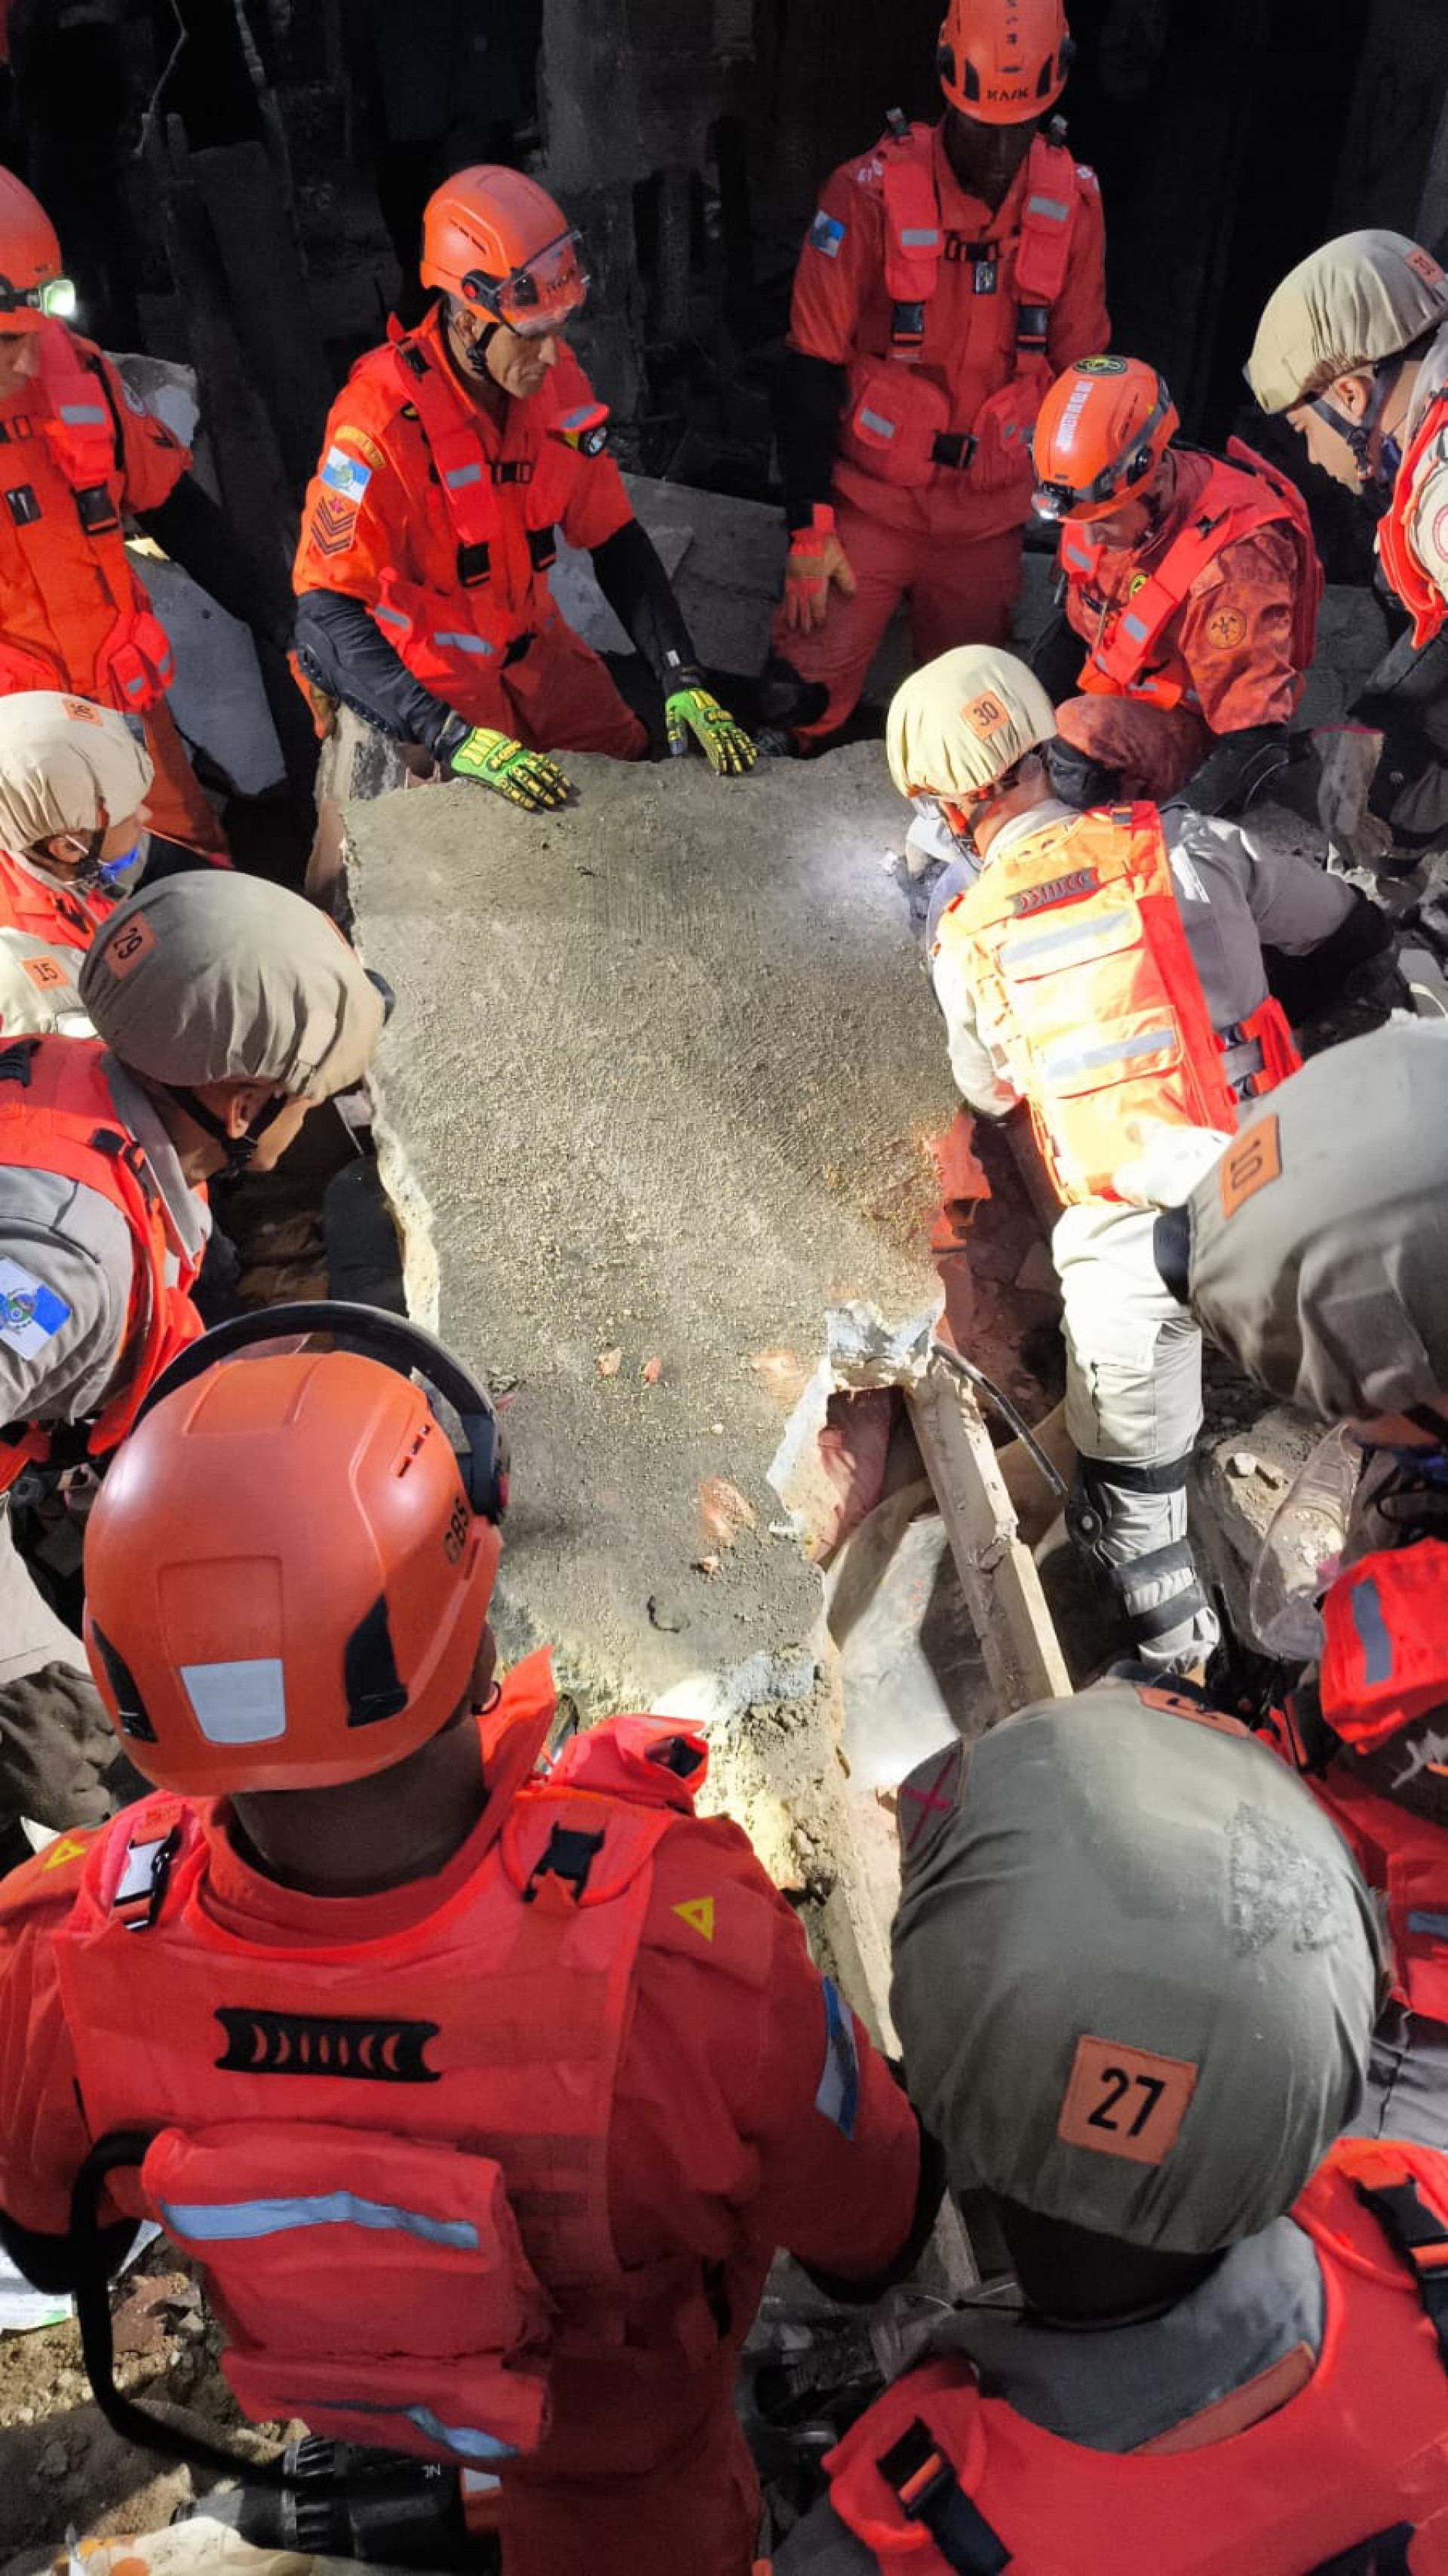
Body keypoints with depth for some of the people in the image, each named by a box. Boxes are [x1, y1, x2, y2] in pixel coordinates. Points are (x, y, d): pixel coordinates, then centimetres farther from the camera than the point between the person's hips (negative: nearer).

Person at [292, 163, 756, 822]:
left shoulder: (557, 383, -10)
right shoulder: (382, 416, -27)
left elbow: (617, 541, -3)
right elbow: (328, 608, -31)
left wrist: (683, 683, -15)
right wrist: (455, 739, -42)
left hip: (527, 638, 6)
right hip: (420, 661, -6)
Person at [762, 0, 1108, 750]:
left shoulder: (1072, 200, -2)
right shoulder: (872, 191, -12)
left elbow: (1078, 370, 7)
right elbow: (812, 369, -9)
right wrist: (809, 526, -12)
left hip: (990, 513, 3)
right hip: (870, 502, -3)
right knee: (802, 701, -8)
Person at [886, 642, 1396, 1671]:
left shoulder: (967, 938, 2)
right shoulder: (1188, 845, 1)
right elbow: (1360, 939, 12)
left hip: (1127, 1250, 0)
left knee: (1131, 1491, 19)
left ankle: (1172, 1645, 33)